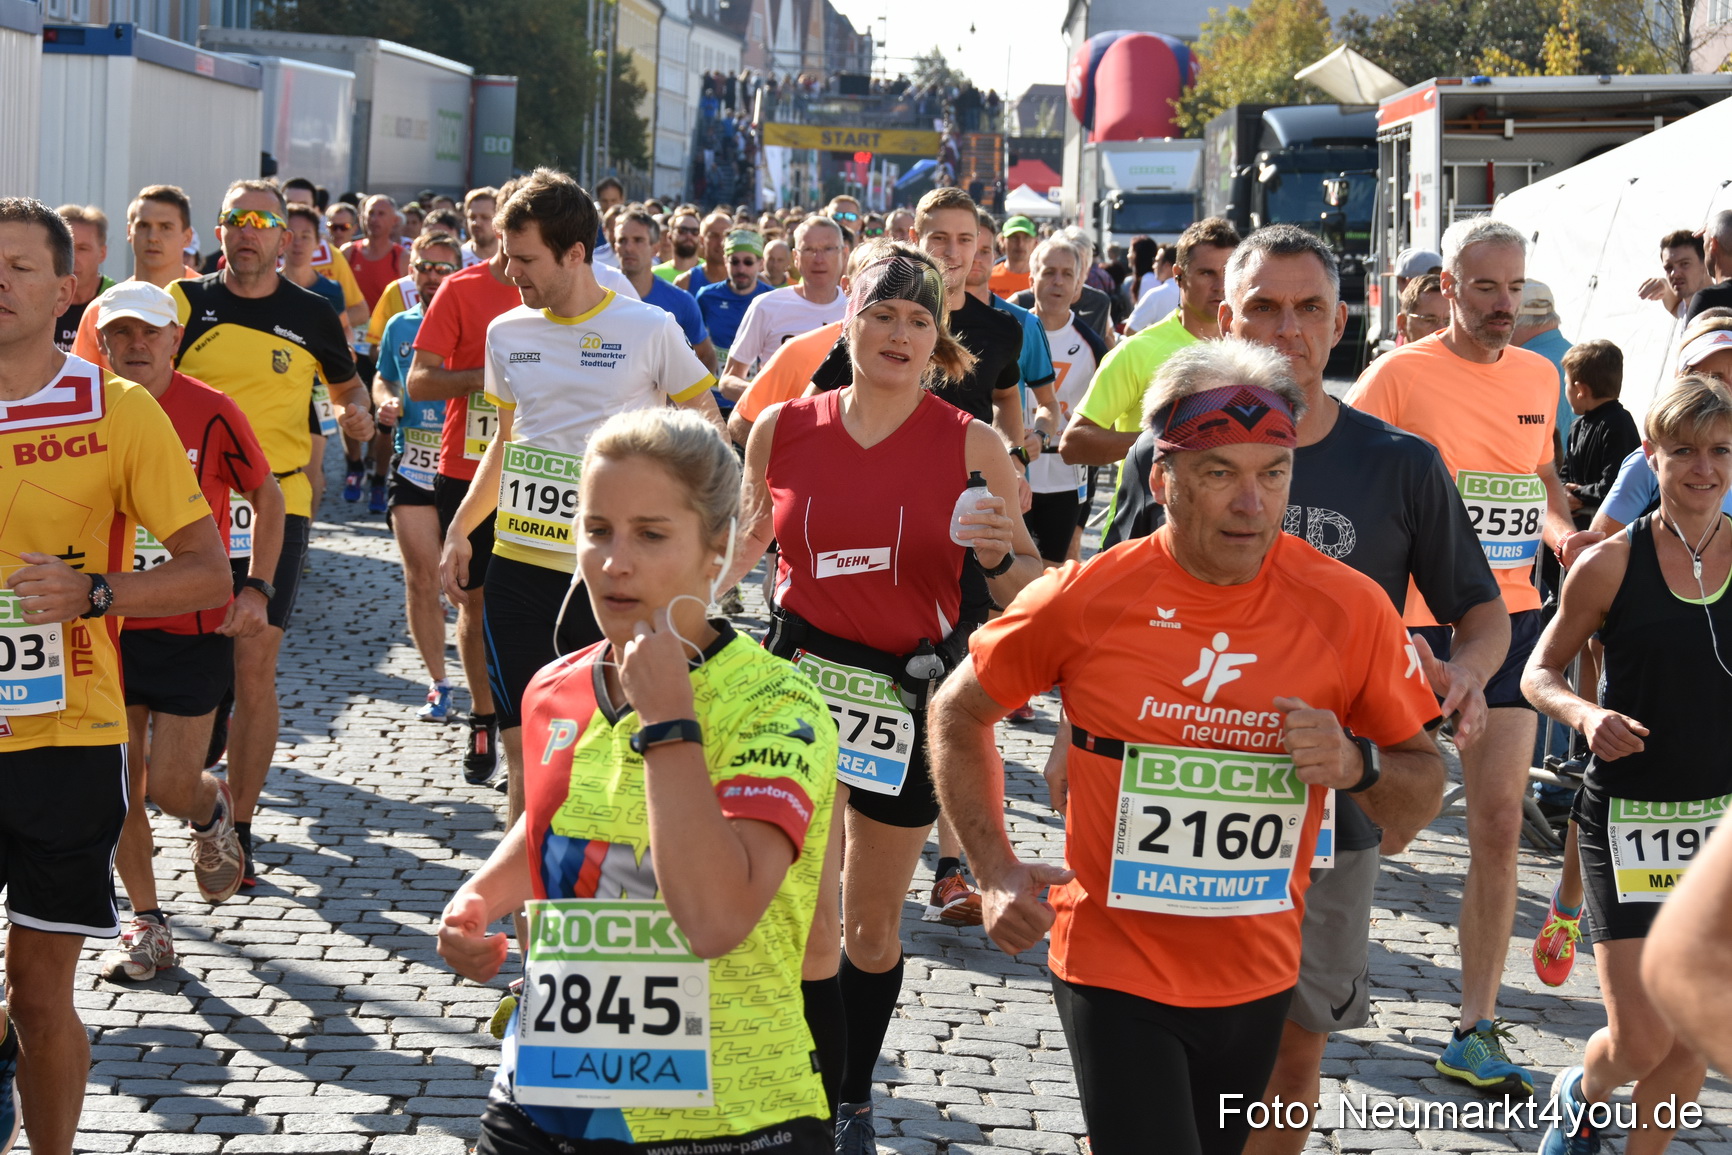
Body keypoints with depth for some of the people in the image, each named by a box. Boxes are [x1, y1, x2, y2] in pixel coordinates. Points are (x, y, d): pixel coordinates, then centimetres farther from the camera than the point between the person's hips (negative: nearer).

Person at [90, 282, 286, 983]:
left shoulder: (210, 413, -9)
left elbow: (267, 500, 3)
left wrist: (256, 587, -6)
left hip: (192, 628, -3)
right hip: (107, 625, 3)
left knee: (172, 789, -3)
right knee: (119, 788, 5)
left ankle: (213, 811, 34)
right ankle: (147, 926, 21)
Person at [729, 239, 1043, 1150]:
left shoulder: (970, 445, -6)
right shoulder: (783, 429, -1)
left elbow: (1028, 591, -2)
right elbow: (738, 556, 16)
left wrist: (999, 556, -22)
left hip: (911, 690, 0)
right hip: (801, 676, 0)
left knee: (875, 929, 12)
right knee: (809, 922, -8)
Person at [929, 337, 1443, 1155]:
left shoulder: (1350, 609, -8)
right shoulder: (1087, 598, -11)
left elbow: (1427, 776, 4)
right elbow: (959, 715, 5)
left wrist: (1358, 765, -18)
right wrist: (996, 872, -5)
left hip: (1259, 979, 3)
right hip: (1114, 968, -3)